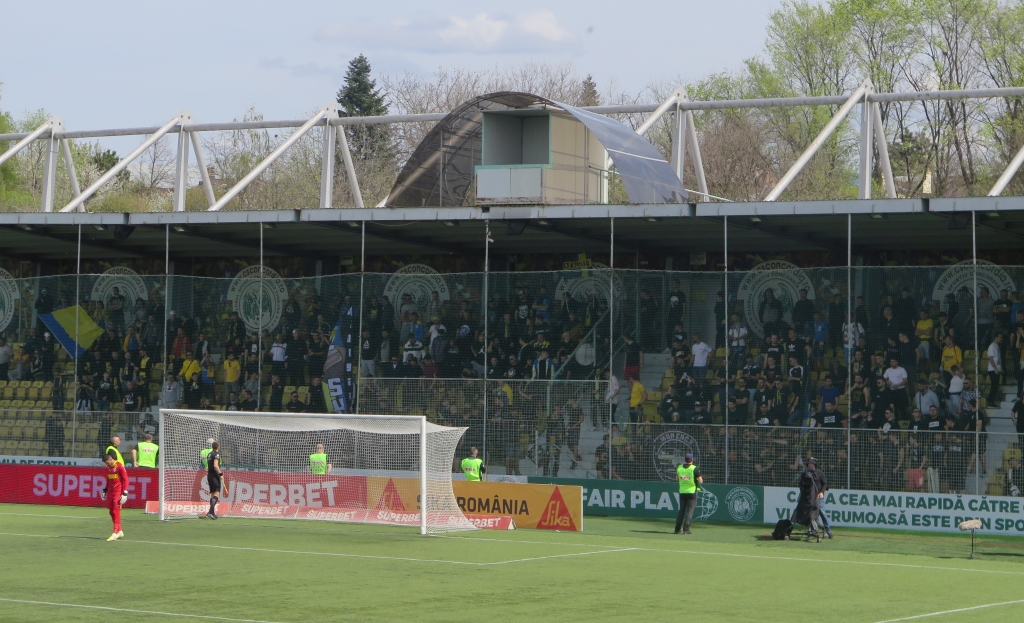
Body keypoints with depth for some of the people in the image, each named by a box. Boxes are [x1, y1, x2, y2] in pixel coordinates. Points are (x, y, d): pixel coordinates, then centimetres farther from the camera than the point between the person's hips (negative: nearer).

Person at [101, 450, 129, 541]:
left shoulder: (120, 466, -13)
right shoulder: (108, 467, 11)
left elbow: (125, 479, -14)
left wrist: (125, 492, -18)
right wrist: (105, 490, 23)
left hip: (118, 492, -8)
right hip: (111, 492, 8)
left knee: (116, 512, -10)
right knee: (111, 512, 10)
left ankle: (115, 533, -9)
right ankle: (120, 531, 21)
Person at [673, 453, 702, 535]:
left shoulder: (679, 468, 3)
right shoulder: (694, 469, -10)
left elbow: (677, 478, 16)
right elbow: (700, 481, -12)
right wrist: (701, 478, 9)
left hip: (682, 492, 4)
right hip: (692, 491, -4)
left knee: (681, 510, 12)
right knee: (690, 510, 0)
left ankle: (677, 529, 9)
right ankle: (686, 529, -6)